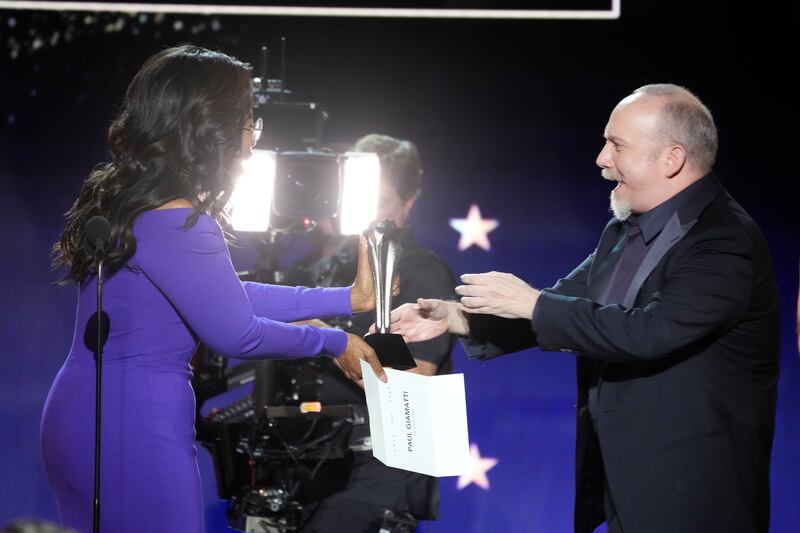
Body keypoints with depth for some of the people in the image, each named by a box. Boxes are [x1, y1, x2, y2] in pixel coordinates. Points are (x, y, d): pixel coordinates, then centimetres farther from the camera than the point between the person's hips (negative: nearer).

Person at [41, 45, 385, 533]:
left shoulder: (129, 200, 9)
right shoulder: (175, 224, -23)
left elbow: (227, 295, 14)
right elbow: (235, 332, -16)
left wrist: (348, 299, 13)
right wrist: (334, 343, 0)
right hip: (132, 432, -10)